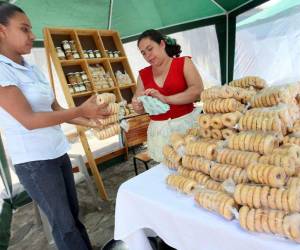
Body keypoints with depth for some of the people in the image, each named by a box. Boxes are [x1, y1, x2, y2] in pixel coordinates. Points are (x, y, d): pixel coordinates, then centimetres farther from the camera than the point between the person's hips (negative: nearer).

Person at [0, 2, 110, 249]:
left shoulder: (33, 69, 9)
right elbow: (29, 120, -21)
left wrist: (90, 122, 5)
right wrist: (81, 110, -23)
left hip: (58, 153, 7)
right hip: (34, 161, -7)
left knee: (73, 212, 17)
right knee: (64, 223, 7)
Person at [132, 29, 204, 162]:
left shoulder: (183, 63, 1)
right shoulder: (143, 74, 10)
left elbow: (198, 90, -13)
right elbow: (141, 109, 14)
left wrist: (165, 99, -20)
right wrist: (137, 105, -9)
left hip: (186, 123, -2)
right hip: (158, 130, 3)